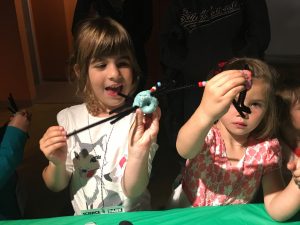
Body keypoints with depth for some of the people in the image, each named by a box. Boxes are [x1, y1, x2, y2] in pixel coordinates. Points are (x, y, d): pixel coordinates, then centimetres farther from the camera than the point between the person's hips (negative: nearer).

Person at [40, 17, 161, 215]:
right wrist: (57, 163, -15)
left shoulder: (140, 120, -13)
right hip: (83, 219, 2)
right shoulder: (69, 118, -5)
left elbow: (133, 191, -16)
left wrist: (139, 150, -32)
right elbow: (57, 186, 4)